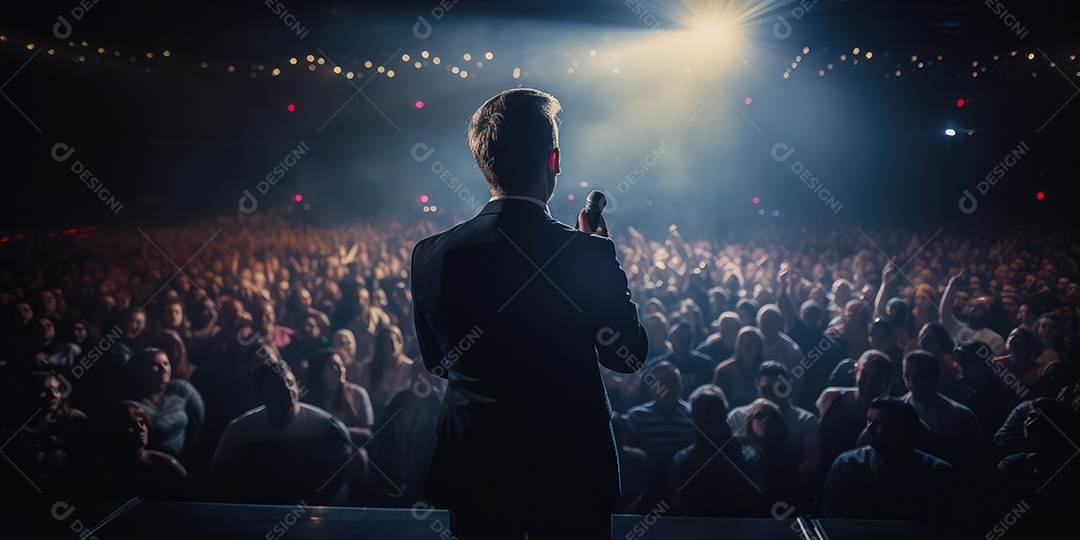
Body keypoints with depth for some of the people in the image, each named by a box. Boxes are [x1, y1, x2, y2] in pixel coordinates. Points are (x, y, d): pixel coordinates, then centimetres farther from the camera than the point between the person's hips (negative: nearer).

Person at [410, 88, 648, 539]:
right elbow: (629, 356, -4)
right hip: (570, 470, -2)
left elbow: (435, 362, 3)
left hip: (473, 471, 2)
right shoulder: (589, 255, -20)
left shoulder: (429, 255, -11)